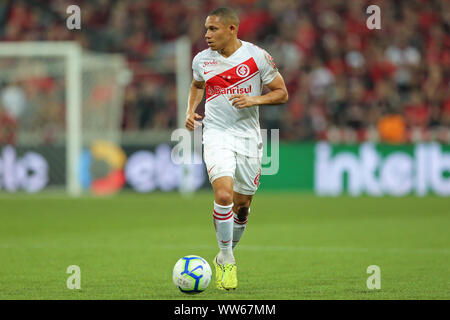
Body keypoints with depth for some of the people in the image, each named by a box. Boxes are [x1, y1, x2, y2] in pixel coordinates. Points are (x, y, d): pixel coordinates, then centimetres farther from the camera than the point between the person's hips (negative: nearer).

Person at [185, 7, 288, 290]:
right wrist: (191, 110, 6)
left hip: (248, 136, 0)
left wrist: (253, 100, -17)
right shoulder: (202, 60, 2)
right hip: (217, 135, 0)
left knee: (242, 205, 8)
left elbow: (281, 93, -1)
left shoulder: (257, 56, -7)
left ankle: (227, 256, 32)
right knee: (224, 195, -22)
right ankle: (226, 260, -7)